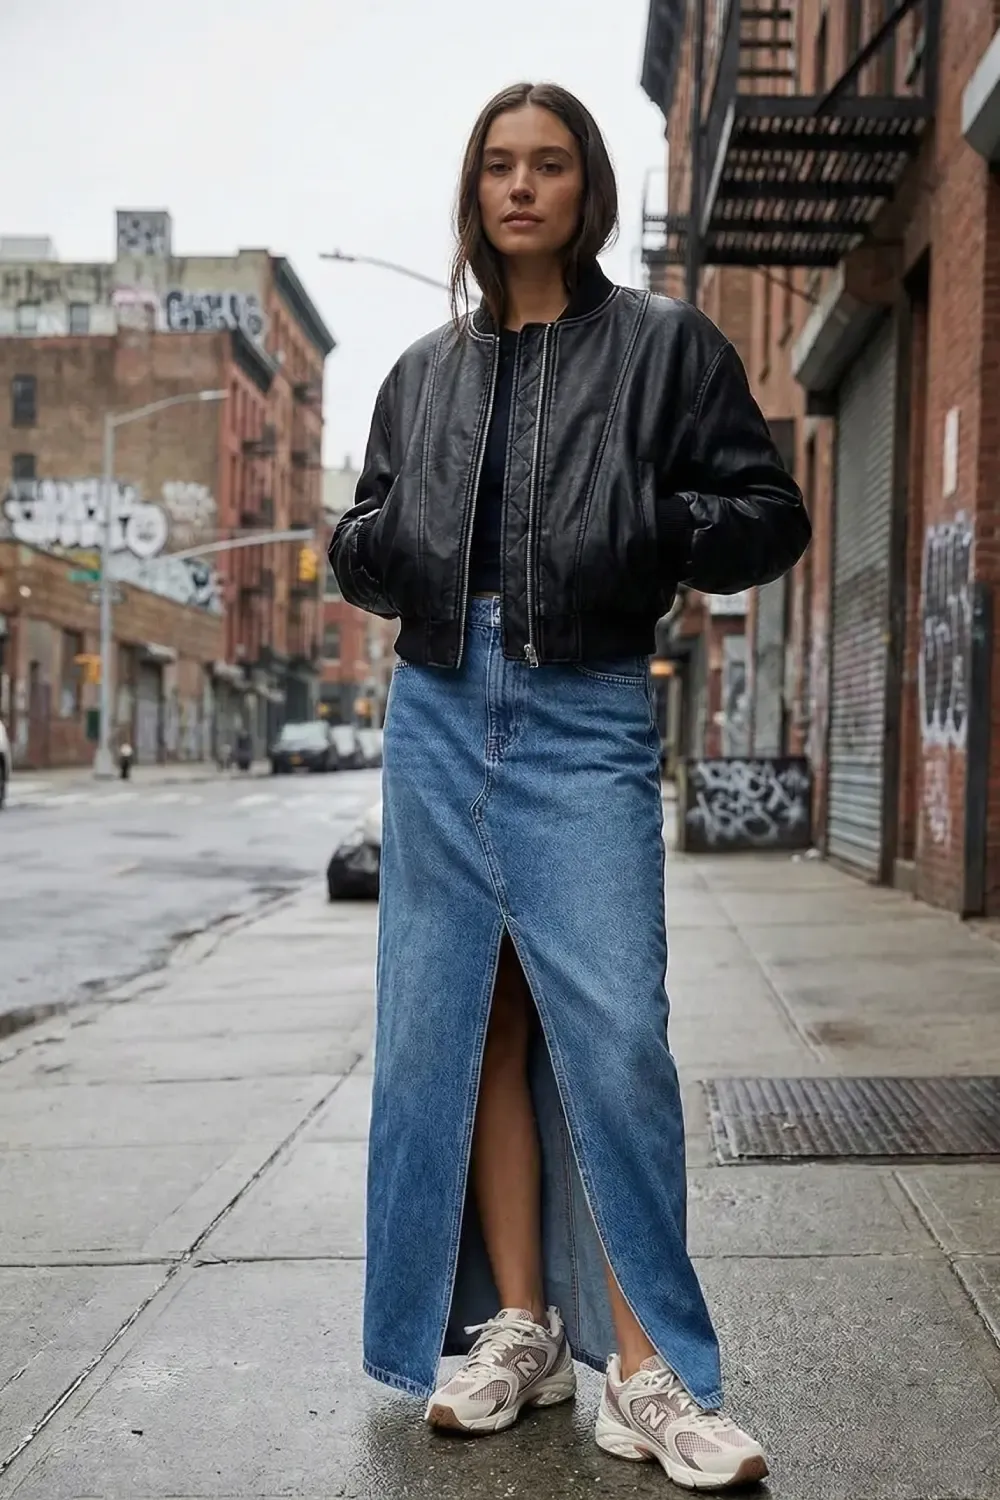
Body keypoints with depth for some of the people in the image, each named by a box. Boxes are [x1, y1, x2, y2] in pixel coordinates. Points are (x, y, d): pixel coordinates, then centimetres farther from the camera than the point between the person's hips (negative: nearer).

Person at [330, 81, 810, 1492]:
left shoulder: (666, 344, 7)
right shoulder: (424, 372, 17)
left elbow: (770, 515, 4)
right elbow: (368, 543, 20)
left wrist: (648, 529, -14)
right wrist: (373, 543, -3)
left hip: (586, 717, -4)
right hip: (440, 714, 4)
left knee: (613, 1036, -10)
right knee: (464, 1026, 5)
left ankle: (647, 1369, 1)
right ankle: (519, 1329, 17)